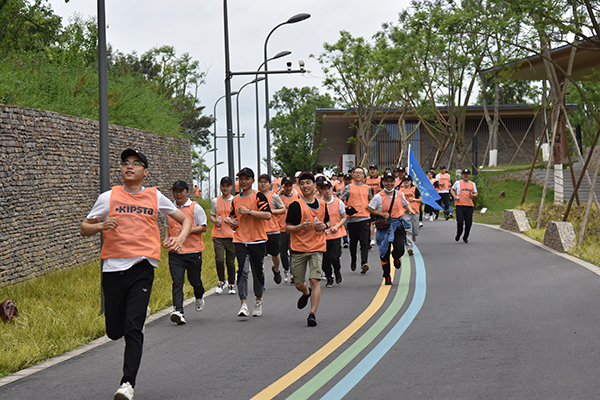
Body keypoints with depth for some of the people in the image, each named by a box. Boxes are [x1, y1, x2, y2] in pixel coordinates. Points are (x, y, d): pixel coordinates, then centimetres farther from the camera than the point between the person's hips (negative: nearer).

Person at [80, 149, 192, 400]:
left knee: (133, 329, -13)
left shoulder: (155, 197, 9)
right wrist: (101, 226, -9)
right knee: (115, 331, 9)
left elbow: (186, 221, 18)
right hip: (113, 266, 2)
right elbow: (84, 229, 13)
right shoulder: (108, 197, 8)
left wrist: (180, 239, -3)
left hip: (142, 266, -2)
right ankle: (141, 312, 43)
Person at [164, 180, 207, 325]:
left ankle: (199, 297, 42)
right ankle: (178, 311, -17)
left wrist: (188, 230, -18)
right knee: (177, 282, -10)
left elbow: (203, 227, -3)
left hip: (193, 251, -2)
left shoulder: (195, 208, -2)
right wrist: (166, 238, 7)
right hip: (175, 252, 2)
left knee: (194, 280, 8)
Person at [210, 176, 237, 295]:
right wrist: (215, 221, -5)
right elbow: (212, 215, 17)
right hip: (218, 235, 0)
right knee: (219, 259, -15)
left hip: (231, 236, 0)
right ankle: (222, 281, 5)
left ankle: (231, 284, 20)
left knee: (230, 262, 4)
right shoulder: (215, 201, 7)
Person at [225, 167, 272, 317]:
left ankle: (258, 300, 28)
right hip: (240, 241, 3)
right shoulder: (235, 199, 13)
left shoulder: (258, 196, -3)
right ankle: (243, 304, -17)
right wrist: (230, 221, 4)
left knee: (257, 272, 7)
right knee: (242, 270, -14)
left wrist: (249, 211, -19)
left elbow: (268, 215, -15)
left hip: (258, 240, -3)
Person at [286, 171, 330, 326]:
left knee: (315, 280, -14)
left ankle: (313, 314, -12)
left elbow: (328, 221, 23)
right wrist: (300, 227, -23)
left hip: (317, 249, 1)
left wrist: (324, 226, -1)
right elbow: (287, 227, -4)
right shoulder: (296, 205, -5)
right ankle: (307, 293, 43)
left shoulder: (322, 204, 7)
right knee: (298, 284, 6)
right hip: (298, 249, -1)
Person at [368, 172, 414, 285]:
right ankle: (387, 276, 22)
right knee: (384, 252, 4)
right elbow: (371, 209, -2)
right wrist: (382, 214, -14)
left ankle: (395, 257, 29)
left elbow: (406, 204, 21)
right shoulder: (378, 197, -7)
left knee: (400, 250, -13)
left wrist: (410, 210, 1)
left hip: (398, 224, 2)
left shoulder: (400, 194, 4)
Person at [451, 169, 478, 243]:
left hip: (469, 206, 2)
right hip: (460, 205, -2)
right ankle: (458, 235, 17)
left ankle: (465, 237, 17)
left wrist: (473, 195, -5)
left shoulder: (472, 184, 12)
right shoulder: (458, 183, 6)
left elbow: (476, 193, 18)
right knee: (460, 222, -10)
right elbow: (452, 189, 19)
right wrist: (454, 196, 1)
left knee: (469, 223, -2)